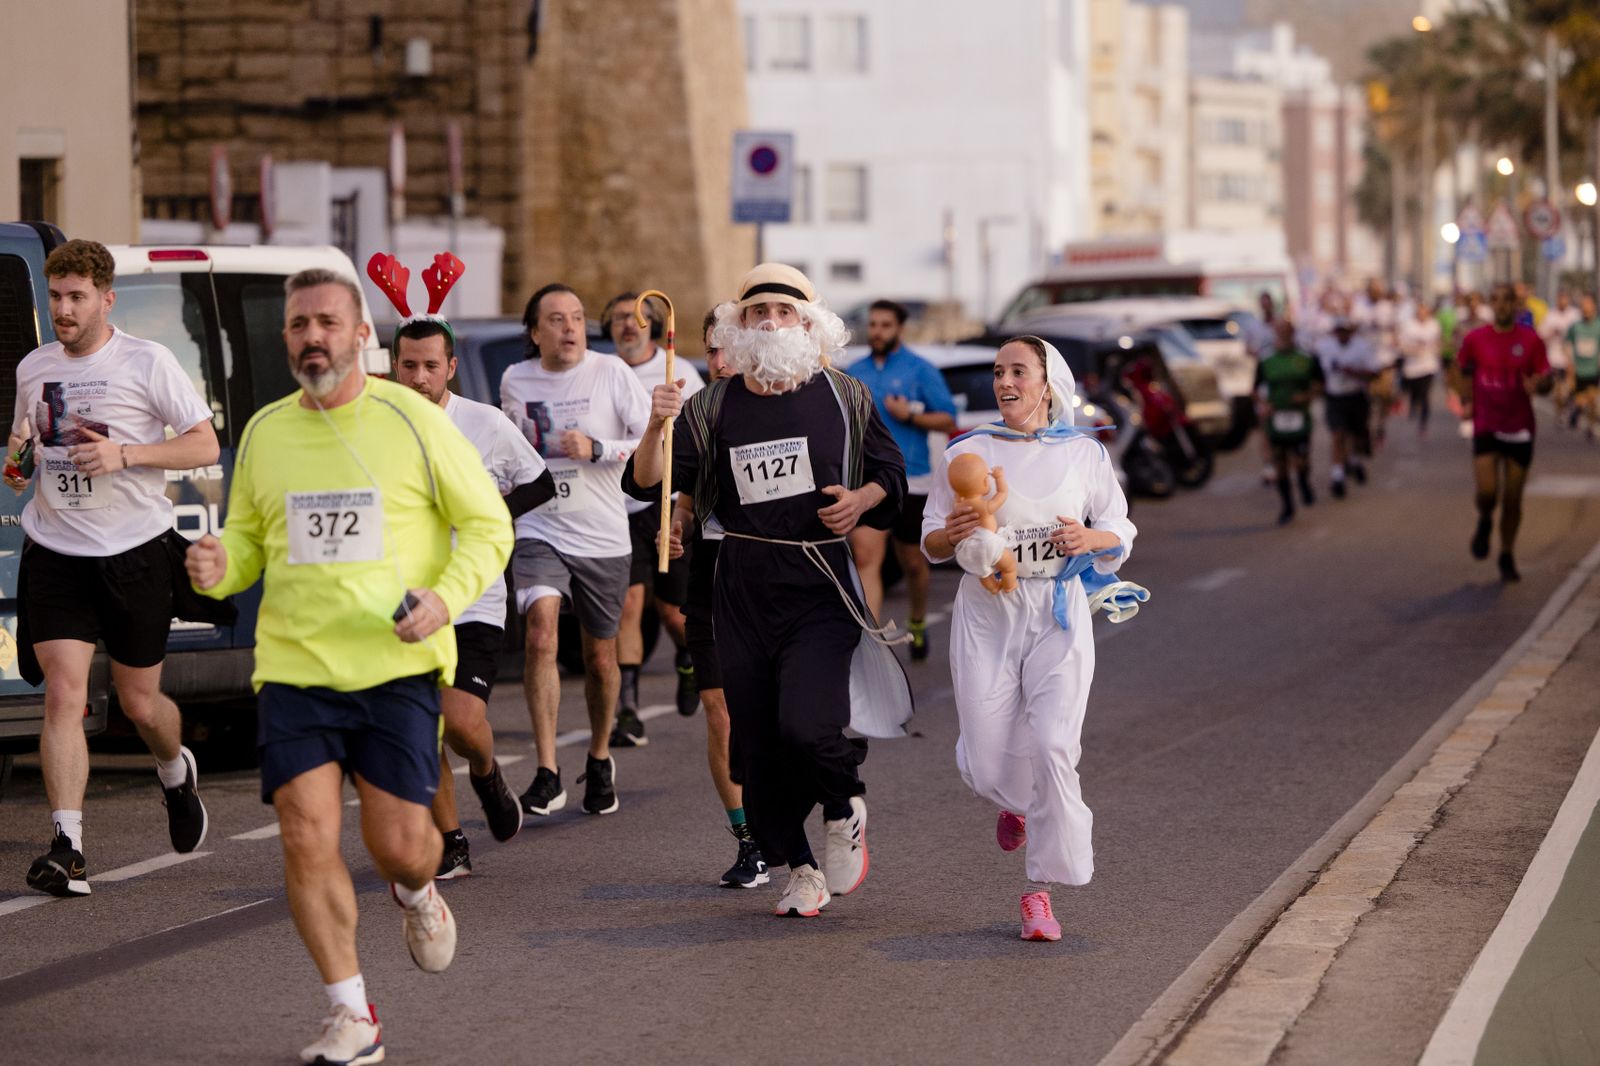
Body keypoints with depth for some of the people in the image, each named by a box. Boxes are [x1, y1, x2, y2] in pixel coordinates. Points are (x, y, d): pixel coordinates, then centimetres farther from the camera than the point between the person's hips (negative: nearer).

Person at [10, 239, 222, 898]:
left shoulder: (148, 362, -6)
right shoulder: (32, 369, 8)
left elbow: (206, 446, -5)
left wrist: (124, 453, -18)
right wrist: (16, 461, 0)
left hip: (136, 553, -2)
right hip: (54, 553, 2)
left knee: (139, 703, 9)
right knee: (63, 696, -13)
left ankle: (177, 773, 44)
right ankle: (67, 847, -14)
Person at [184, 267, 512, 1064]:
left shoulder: (412, 420, -2)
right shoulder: (264, 431, 9)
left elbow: (488, 525, 2)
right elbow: (247, 538, 20)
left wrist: (447, 598, -15)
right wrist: (217, 569, -4)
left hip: (397, 665, -2)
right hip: (293, 665, 3)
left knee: (397, 844, -4)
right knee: (307, 840, -8)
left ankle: (416, 892, 36)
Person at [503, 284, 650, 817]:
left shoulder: (612, 373, -6)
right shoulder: (515, 380, 4)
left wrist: (596, 449, -18)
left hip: (603, 538, -1)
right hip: (539, 532, 1)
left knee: (601, 658, 10)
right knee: (541, 635, -22)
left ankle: (600, 760, 35)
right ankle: (547, 774, -21)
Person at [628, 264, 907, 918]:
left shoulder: (845, 399, 4)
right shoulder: (714, 406, 4)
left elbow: (892, 473, 15)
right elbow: (646, 483, -2)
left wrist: (863, 499, -6)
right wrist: (656, 428, -20)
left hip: (820, 588, -2)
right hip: (742, 590, 2)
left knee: (805, 726, -20)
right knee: (756, 741, 5)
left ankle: (844, 809, 13)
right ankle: (799, 870, 24)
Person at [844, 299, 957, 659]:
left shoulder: (921, 370, -2)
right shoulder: (854, 373, 9)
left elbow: (948, 420, -5)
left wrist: (909, 416, -18)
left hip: (911, 480, -2)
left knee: (912, 563, 12)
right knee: (865, 557, -15)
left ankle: (918, 623, 40)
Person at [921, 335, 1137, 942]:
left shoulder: (1084, 454, 5)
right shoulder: (968, 453, 5)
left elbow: (1120, 536, 10)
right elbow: (931, 544, 9)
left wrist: (1089, 538, -12)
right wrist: (954, 534, -14)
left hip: (1058, 616, -1)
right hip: (986, 613, 1)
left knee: (1053, 750, -13)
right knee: (984, 765, -2)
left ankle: (1040, 892, -2)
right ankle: (1014, 802, 37)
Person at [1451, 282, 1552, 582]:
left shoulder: (1530, 340, -3)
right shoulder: (1475, 339, -1)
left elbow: (1546, 377, 0)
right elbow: (1462, 369, 16)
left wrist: (1537, 383, -23)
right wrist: (1466, 400, 4)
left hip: (1520, 428, 0)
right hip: (1486, 426, 0)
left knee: (1513, 498, 5)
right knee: (1487, 491, -16)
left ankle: (1507, 556, 23)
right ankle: (1485, 522, 20)